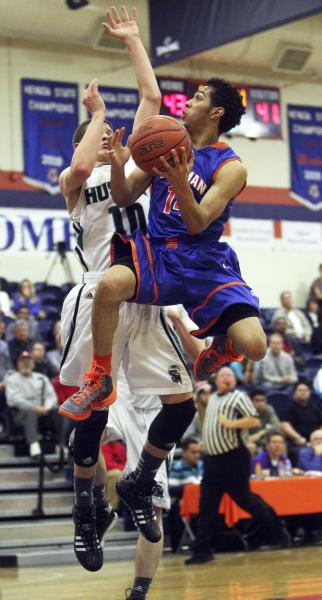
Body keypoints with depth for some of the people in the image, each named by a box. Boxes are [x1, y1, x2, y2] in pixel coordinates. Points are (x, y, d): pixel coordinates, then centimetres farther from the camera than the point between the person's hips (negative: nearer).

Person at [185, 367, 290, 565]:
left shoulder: (239, 397, -6)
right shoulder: (212, 399, 17)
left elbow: (255, 421, -15)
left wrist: (230, 424, -19)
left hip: (234, 458, -7)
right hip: (212, 459, 7)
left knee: (245, 499, -1)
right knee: (207, 505, 2)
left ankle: (278, 529, 19)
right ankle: (203, 550, 4)